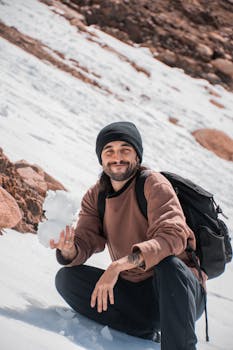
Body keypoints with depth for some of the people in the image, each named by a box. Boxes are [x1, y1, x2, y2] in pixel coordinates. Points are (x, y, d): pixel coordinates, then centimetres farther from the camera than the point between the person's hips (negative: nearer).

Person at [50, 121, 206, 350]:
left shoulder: (153, 184, -12)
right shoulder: (95, 196, 6)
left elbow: (173, 236, -28)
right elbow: (85, 243, -5)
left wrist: (118, 265, -39)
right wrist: (69, 250, -31)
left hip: (177, 291, -6)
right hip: (134, 294, 6)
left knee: (168, 264, -37)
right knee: (66, 278, -8)